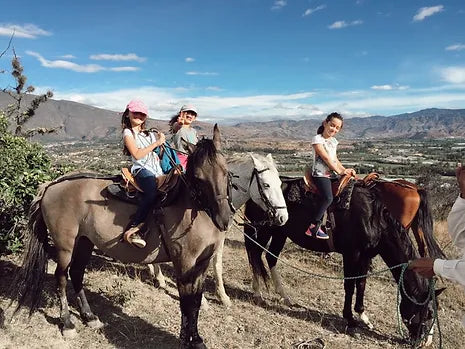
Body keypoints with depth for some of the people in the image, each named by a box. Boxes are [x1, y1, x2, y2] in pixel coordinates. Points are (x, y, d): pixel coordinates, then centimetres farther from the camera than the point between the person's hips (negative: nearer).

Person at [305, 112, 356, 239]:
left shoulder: (334, 141, 20)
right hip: (320, 174, -8)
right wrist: (340, 171, -11)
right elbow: (326, 158, -11)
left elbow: (335, 159, 20)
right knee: (328, 198, -29)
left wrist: (345, 170, 4)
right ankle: (313, 227, -20)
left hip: (333, 174, 8)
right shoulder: (317, 140, -5)